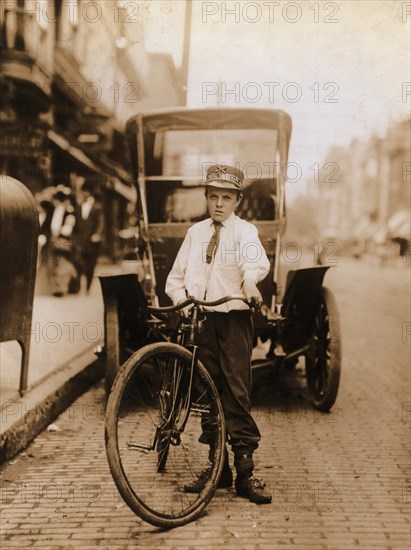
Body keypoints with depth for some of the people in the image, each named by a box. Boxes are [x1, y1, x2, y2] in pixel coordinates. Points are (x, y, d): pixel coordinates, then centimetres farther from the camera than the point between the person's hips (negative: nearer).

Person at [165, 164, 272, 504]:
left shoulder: (244, 231, 1)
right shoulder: (196, 232, 16)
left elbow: (257, 261, -22)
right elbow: (176, 276, 16)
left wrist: (250, 282, -43)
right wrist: (182, 299, -5)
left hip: (234, 318, -4)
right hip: (200, 320, 4)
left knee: (237, 392, -7)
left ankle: (245, 472, -2)